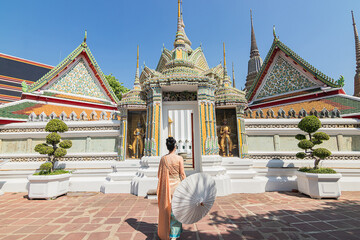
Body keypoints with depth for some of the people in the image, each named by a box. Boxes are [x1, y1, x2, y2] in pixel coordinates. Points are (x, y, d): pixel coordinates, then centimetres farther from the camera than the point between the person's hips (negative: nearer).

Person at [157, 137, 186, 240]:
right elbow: (182, 174, -9)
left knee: (166, 208, 19)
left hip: (166, 186, 3)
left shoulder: (163, 159, -5)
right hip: (176, 185, -3)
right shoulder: (179, 158, -12)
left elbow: (159, 174, 2)